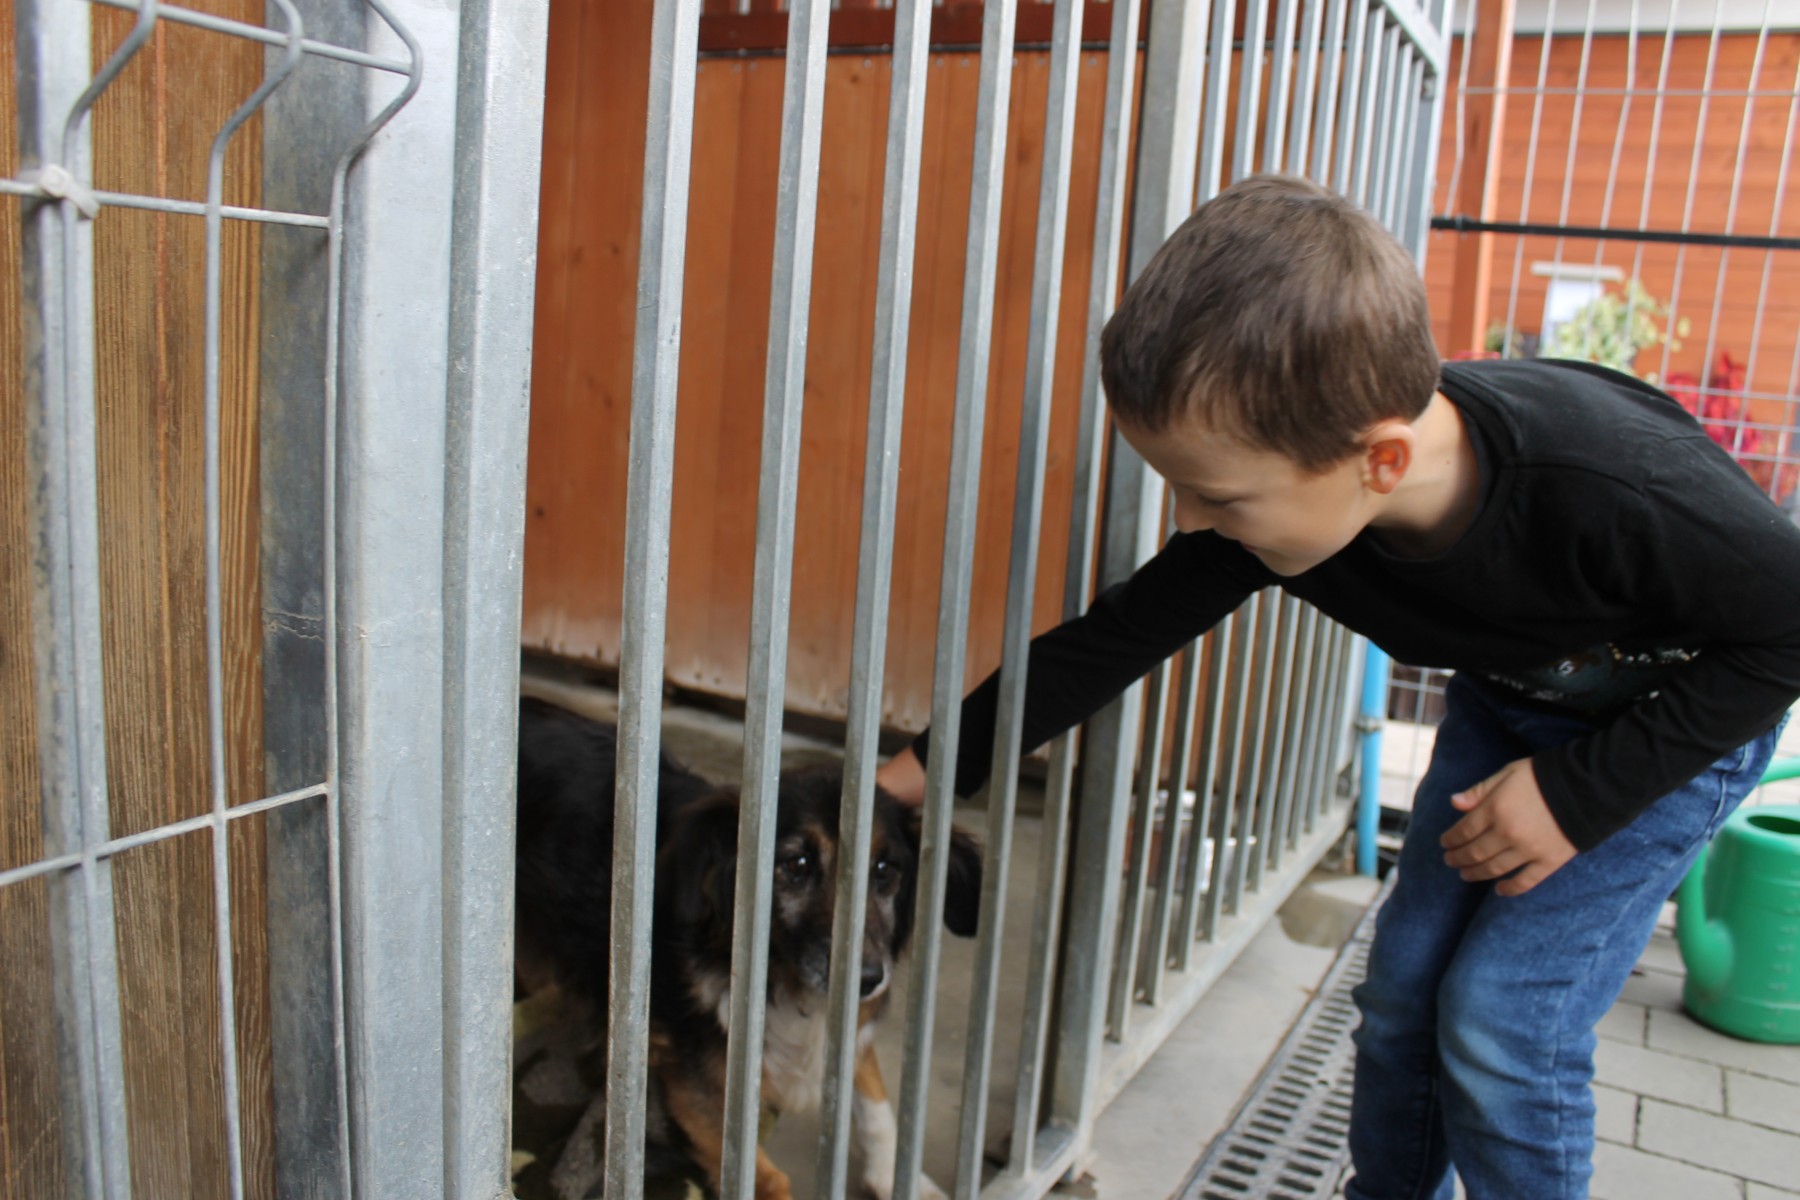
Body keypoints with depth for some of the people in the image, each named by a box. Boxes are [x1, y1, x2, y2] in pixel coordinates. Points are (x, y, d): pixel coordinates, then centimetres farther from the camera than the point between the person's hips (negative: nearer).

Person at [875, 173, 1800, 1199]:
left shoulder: (1620, 488, -41)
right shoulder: (1275, 491, -27)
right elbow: (1119, 637, -15)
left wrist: (1585, 789, -25)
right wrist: (929, 765, -13)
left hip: (1685, 713, -4)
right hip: (1508, 699, 5)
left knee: (1504, 1021, -11)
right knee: (1404, 991, 3)